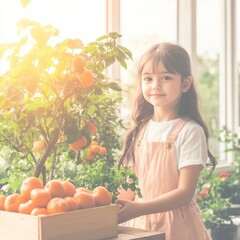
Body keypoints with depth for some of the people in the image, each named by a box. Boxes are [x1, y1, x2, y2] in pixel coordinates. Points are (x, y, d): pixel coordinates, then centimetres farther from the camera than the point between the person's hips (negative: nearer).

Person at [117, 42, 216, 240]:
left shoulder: (189, 131, -12)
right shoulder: (139, 130, 3)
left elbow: (185, 192, -16)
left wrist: (139, 208, -26)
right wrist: (120, 207, -14)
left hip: (176, 224, -4)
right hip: (139, 223, 4)